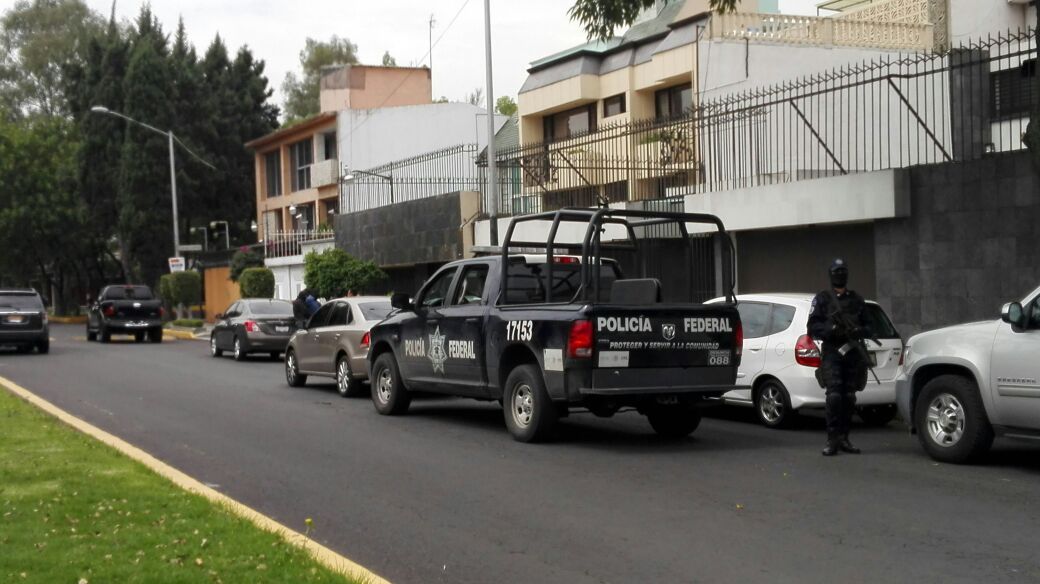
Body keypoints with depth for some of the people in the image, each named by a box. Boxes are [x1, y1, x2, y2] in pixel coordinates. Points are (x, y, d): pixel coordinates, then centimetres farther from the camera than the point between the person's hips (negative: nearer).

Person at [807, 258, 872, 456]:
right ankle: (832, 440, -13)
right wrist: (831, 329, -18)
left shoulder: (857, 300, 19)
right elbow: (813, 327, -1)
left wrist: (860, 331, -4)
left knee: (849, 398, 4)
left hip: (853, 354, 4)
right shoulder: (822, 299, 7)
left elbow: (868, 327, 20)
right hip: (832, 353, -4)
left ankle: (843, 438, 12)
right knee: (834, 396, -15)